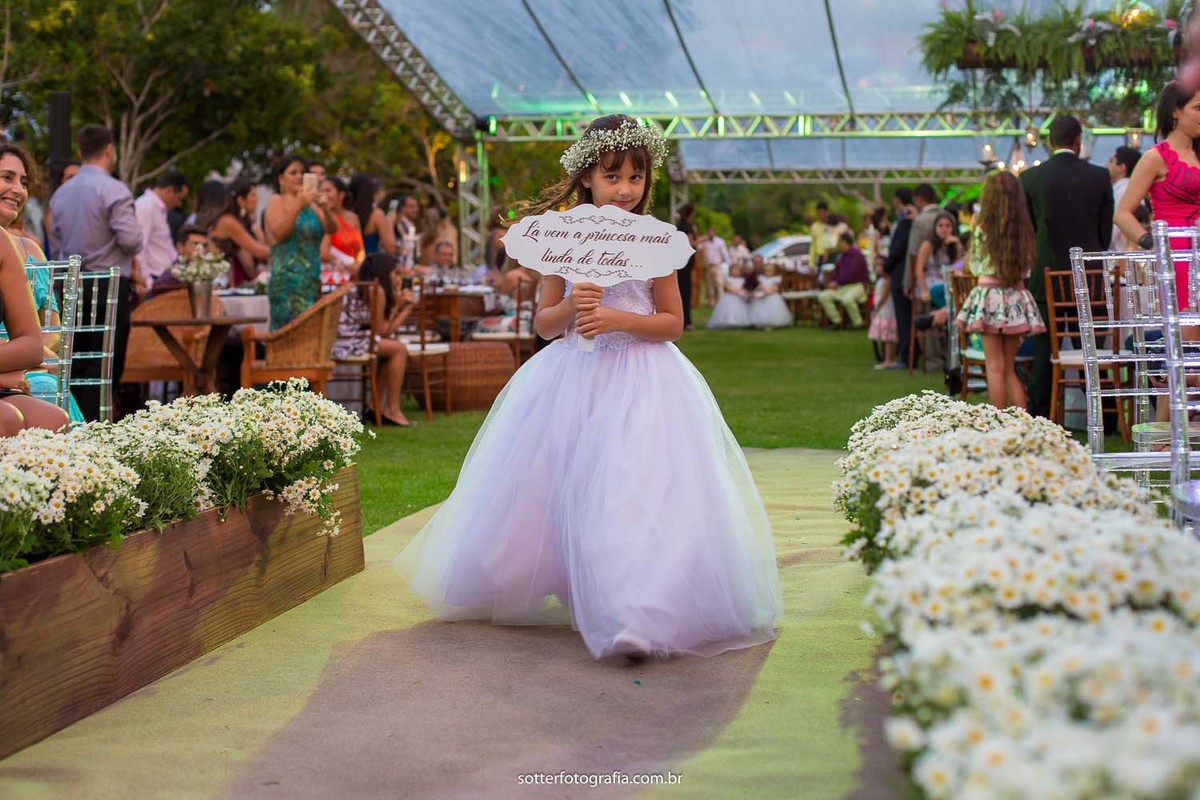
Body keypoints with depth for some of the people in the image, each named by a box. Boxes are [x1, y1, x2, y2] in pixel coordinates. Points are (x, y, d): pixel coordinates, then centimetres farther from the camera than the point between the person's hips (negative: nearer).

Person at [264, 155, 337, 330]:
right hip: (287, 281, -6)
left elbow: (331, 229, 6)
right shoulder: (277, 201, 2)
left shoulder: (310, 202, 17)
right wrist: (297, 206, -22)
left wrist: (325, 209, -13)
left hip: (312, 280, 6)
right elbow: (280, 234, -13)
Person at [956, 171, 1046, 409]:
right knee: (1010, 369, 13)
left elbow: (974, 265, 3)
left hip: (990, 293, -4)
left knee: (995, 367, -1)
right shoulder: (1024, 230, 3)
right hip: (1017, 296, 4)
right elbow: (1027, 267, 13)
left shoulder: (983, 229, -8)